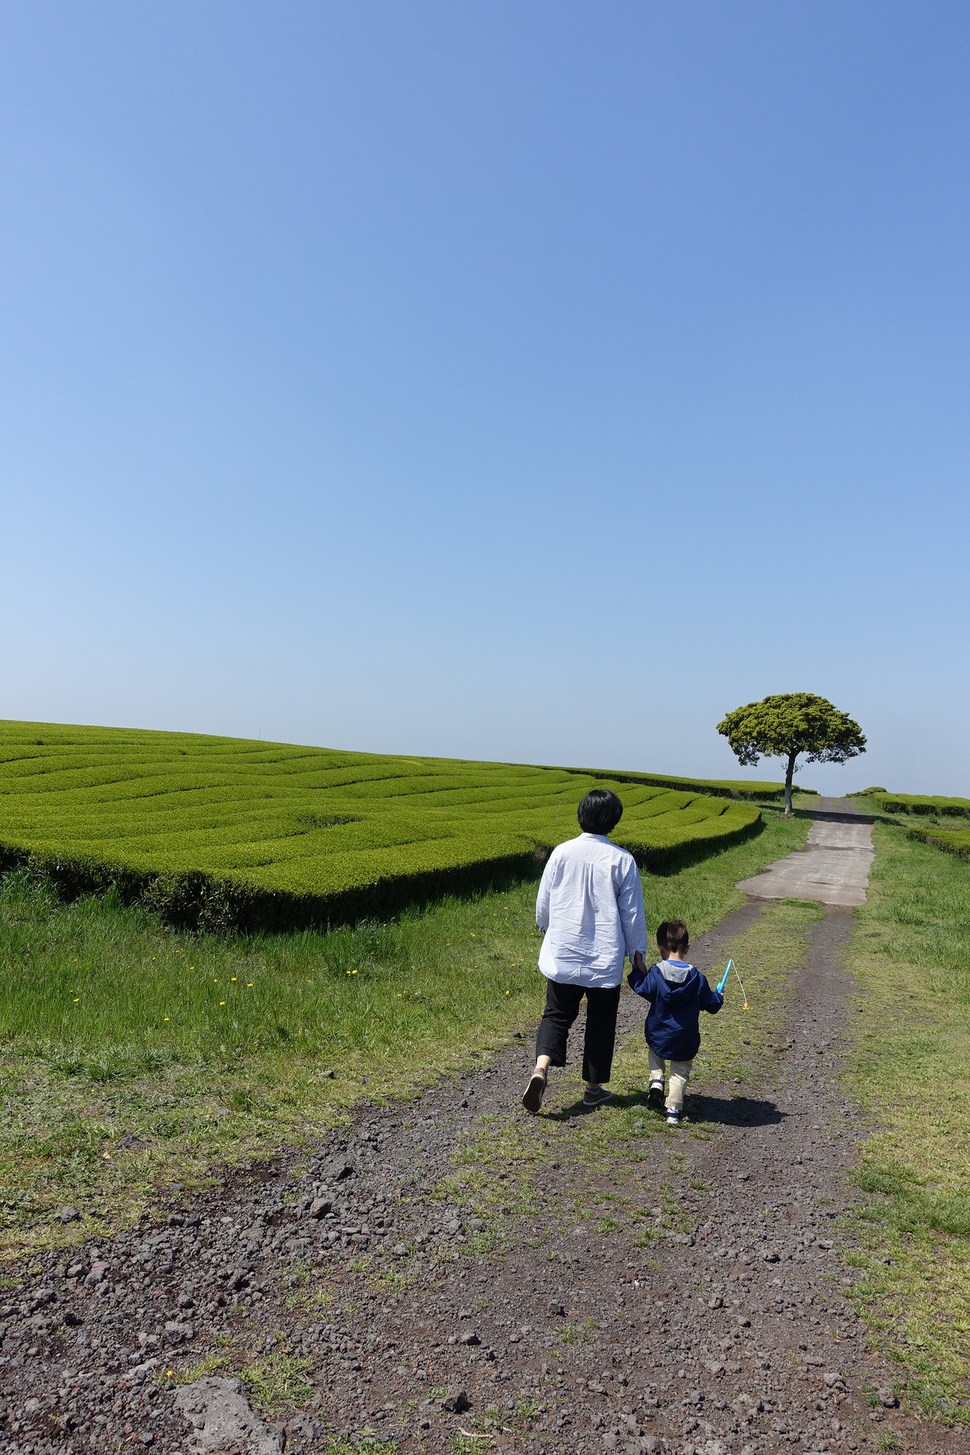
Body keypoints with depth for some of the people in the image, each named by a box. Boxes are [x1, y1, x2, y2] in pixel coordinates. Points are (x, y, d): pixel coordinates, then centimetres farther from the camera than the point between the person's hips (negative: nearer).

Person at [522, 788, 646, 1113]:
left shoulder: (561, 853, -5)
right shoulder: (622, 860, -10)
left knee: (557, 1014, 11)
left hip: (563, 956, 1)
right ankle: (594, 1087, 25)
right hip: (605, 960, -1)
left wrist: (549, 933, 24)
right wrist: (638, 953, 9)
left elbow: (543, 904, 4)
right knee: (600, 1021, 15)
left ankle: (541, 1066, -12)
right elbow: (633, 913, -3)